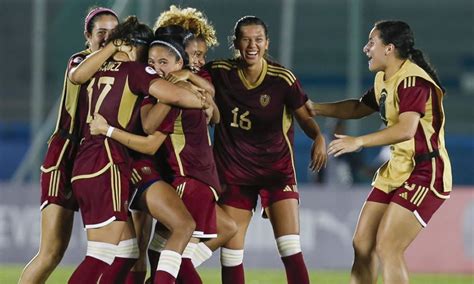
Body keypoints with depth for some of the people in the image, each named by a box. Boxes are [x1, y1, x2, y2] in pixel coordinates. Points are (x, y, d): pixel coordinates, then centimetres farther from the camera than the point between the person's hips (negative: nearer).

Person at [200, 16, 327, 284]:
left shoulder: (283, 78, -12)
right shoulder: (220, 73, -7)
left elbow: (305, 116, -5)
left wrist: (318, 137, -25)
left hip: (277, 168, -2)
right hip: (234, 172, 2)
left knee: (291, 250, -14)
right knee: (230, 252, 5)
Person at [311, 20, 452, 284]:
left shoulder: (413, 81, -20)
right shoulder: (384, 80, 11)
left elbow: (406, 129, -33)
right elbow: (359, 107, 29)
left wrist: (359, 141, -33)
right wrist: (315, 108, 22)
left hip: (425, 173, -10)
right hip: (397, 170, 10)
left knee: (387, 248, -17)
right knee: (362, 243, 8)